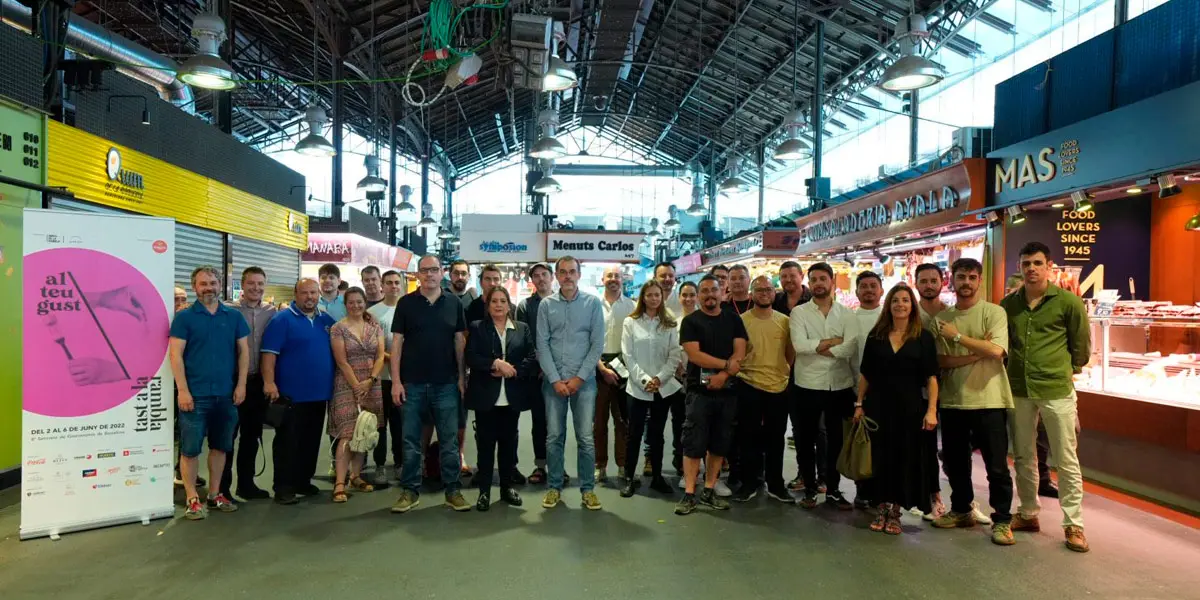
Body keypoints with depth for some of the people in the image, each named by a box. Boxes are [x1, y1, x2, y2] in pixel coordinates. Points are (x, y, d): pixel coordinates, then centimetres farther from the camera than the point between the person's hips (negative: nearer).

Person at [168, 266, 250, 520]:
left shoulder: (234, 316, 7)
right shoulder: (184, 317, -2)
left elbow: (243, 351, 9)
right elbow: (176, 355, -6)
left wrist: (241, 385, 1)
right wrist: (183, 390, -13)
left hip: (226, 394, 4)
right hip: (195, 394, -3)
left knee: (220, 446, 12)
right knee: (190, 448, 1)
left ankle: (215, 494, 24)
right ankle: (192, 499, 11)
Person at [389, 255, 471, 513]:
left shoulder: (454, 304, 5)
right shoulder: (406, 303, 1)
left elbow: (460, 342, 7)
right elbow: (397, 342, 0)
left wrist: (462, 376, 1)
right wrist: (396, 381, -6)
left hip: (446, 384, 1)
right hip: (412, 384, -1)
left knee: (449, 440, 6)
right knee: (411, 441, 7)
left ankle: (452, 489, 16)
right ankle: (410, 490, 18)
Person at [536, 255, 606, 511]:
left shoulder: (593, 303, 1)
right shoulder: (546, 305, 3)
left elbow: (597, 344, -2)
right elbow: (542, 345, 0)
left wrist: (580, 377, -8)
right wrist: (555, 379, -8)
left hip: (584, 380, -1)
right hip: (553, 380, 1)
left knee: (586, 438, 1)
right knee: (554, 437, 6)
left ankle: (588, 488, 13)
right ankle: (554, 487, 18)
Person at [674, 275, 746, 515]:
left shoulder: (733, 320, 9)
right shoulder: (691, 321, 0)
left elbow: (740, 353, 0)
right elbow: (694, 354, -11)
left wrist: (723, 375, -15)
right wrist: (726, 364, -9)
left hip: (727, 391, 4)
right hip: (699, 391, -3)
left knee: (720, 444, 8)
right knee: (694, 443, -5)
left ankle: (709, 491, 18)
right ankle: (689, 494, 0)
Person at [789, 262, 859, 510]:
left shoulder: (847, 313, 2)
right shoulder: (799, 312, -1)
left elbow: (851, 348, -13)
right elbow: (799, 345, -17)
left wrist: (817, 347, -15)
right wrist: (833, 341, -13)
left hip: (840, 386, 1)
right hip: (808, 385, -1)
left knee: (837, 440, 11)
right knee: (806, 440, 8)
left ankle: (833, 490, 25)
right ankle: (810, 490, 22)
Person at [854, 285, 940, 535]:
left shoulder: (924, 337, -1)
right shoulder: (875, 335, 4)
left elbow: (931, 377, -5)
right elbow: (865, 374, 6)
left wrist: (931, 410, -13)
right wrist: (859, 404, 2)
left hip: (910, 407, -1)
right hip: (879, 405, 1)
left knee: (905, 459, 5)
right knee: (880, 456, 6)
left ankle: (895, 512, 18)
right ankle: (882, 508, 19)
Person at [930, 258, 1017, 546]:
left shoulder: (994, 312, -4)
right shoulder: (941, 319, 6)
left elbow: (996, 351, -19)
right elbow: (941, 361, -3)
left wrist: (957, 336, -16)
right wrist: (976, 353, -14)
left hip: (988, 400, -4)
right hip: (952, 401, 4)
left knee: (996, 465, 1)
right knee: (954, 462, 15)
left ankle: (1002, 520, 15)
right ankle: (961, 510, 32)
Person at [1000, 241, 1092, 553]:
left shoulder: (1068, 301, -4)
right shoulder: (1009, 303, 6)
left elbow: (1082, 345, 5)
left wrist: (1065, 371, 12)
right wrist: (1014, 370, 13)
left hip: (1057, 390, -3)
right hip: (1019, 390, 4)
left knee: (1066, 459, 2)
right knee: (1023, 457, 13)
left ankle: (1073, 525, 11)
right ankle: (1028, 513, 27)